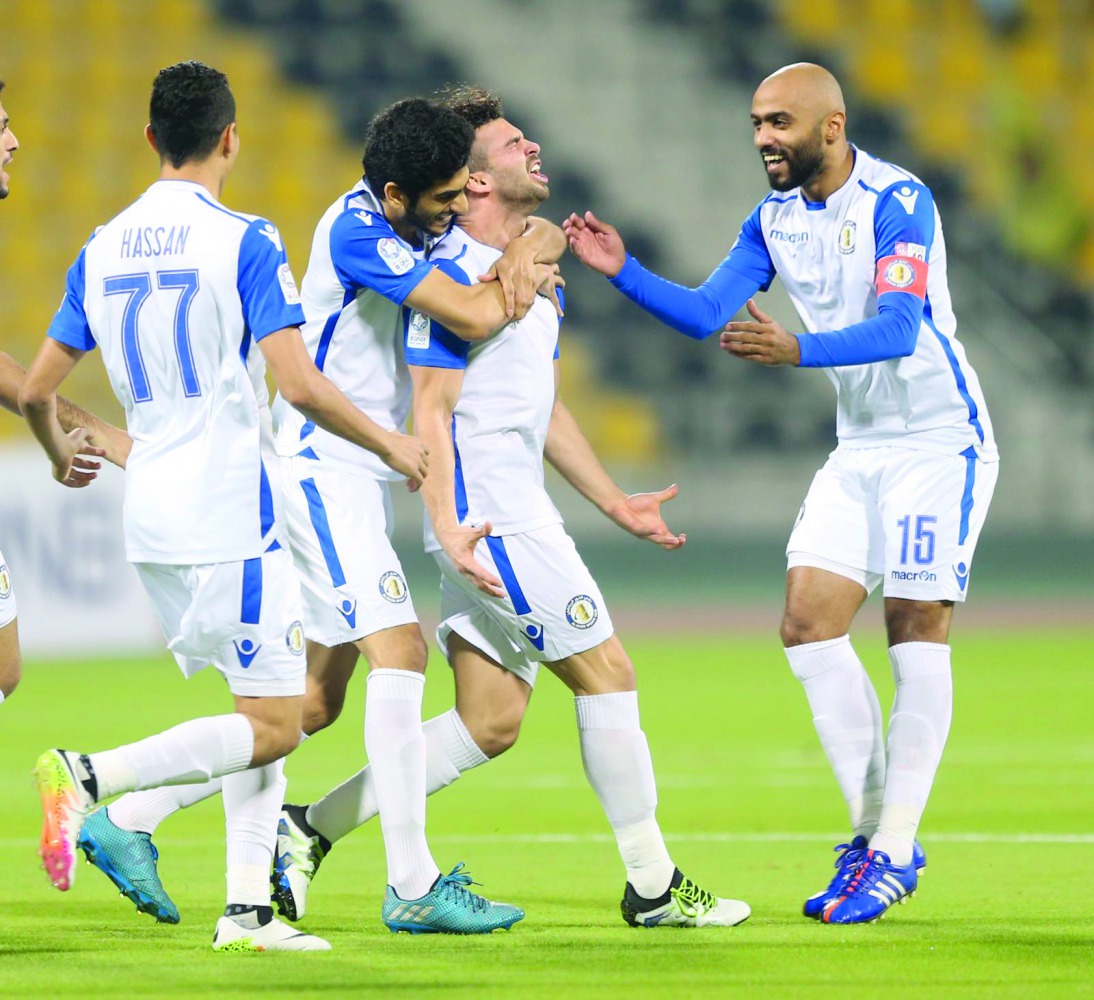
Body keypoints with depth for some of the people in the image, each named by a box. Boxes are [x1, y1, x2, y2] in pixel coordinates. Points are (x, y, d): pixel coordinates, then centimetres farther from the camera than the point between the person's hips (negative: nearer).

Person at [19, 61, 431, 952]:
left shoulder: (103, 249, 8)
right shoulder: (244, 242, -10)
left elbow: (37, 389, 12)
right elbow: (299, 384, -17)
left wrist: (60, 453, 33)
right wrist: (390, 445, -3)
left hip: (151, 520, 7)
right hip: (229, 515, -7)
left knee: (270, 711, 16)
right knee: (272, 726, -3)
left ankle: (248, 910, 7)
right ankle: (88, 776, -19)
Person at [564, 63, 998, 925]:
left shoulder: (898, 203, -18)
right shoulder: (775, 220, 5)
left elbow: (897, 329, -30)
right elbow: (705, 313, 2)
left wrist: (798, 350, -45)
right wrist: (623, 272, -13)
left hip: (939, 440, -7)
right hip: (859, 449, 7)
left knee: (916, 631, -7)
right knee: (809, 625, -2)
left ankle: (896, 852, -2)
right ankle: (873, 828, 8)